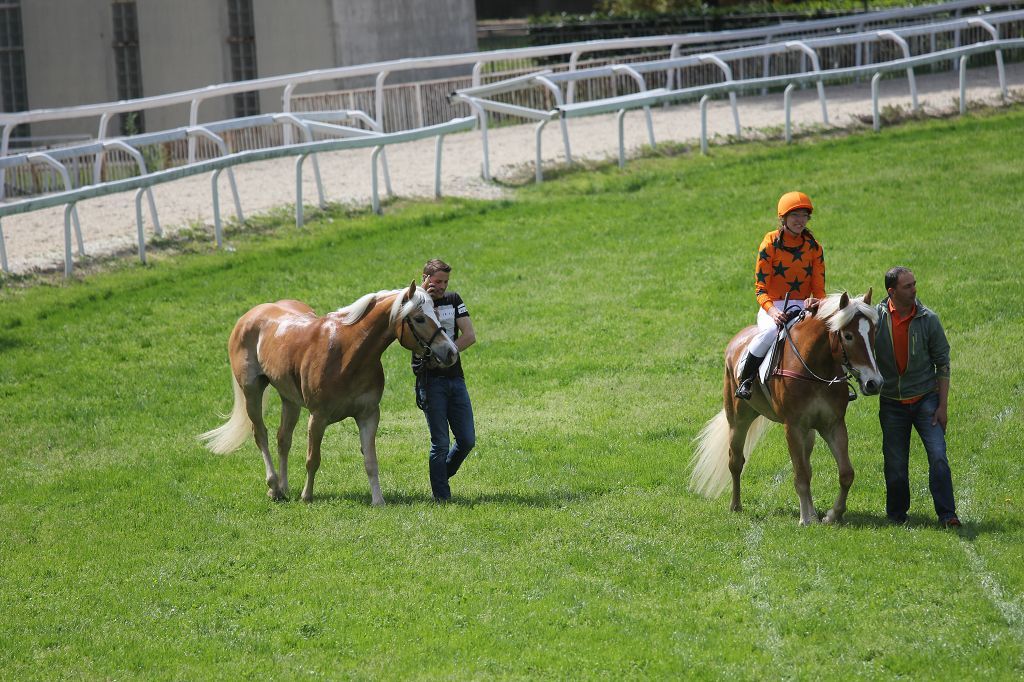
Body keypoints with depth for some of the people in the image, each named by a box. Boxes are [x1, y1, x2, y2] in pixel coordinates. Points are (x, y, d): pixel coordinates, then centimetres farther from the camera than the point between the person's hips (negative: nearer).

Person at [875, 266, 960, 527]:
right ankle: (896, 517, 22)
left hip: (925, 399, -1)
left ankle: (947, 515, -8)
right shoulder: (875, 317, -4)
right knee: (895, 464, 6)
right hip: (892, 403, 1)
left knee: (938, 457, -13)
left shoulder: (928, 319, -5)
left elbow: (942, 363, 0)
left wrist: (942, 405, -5)